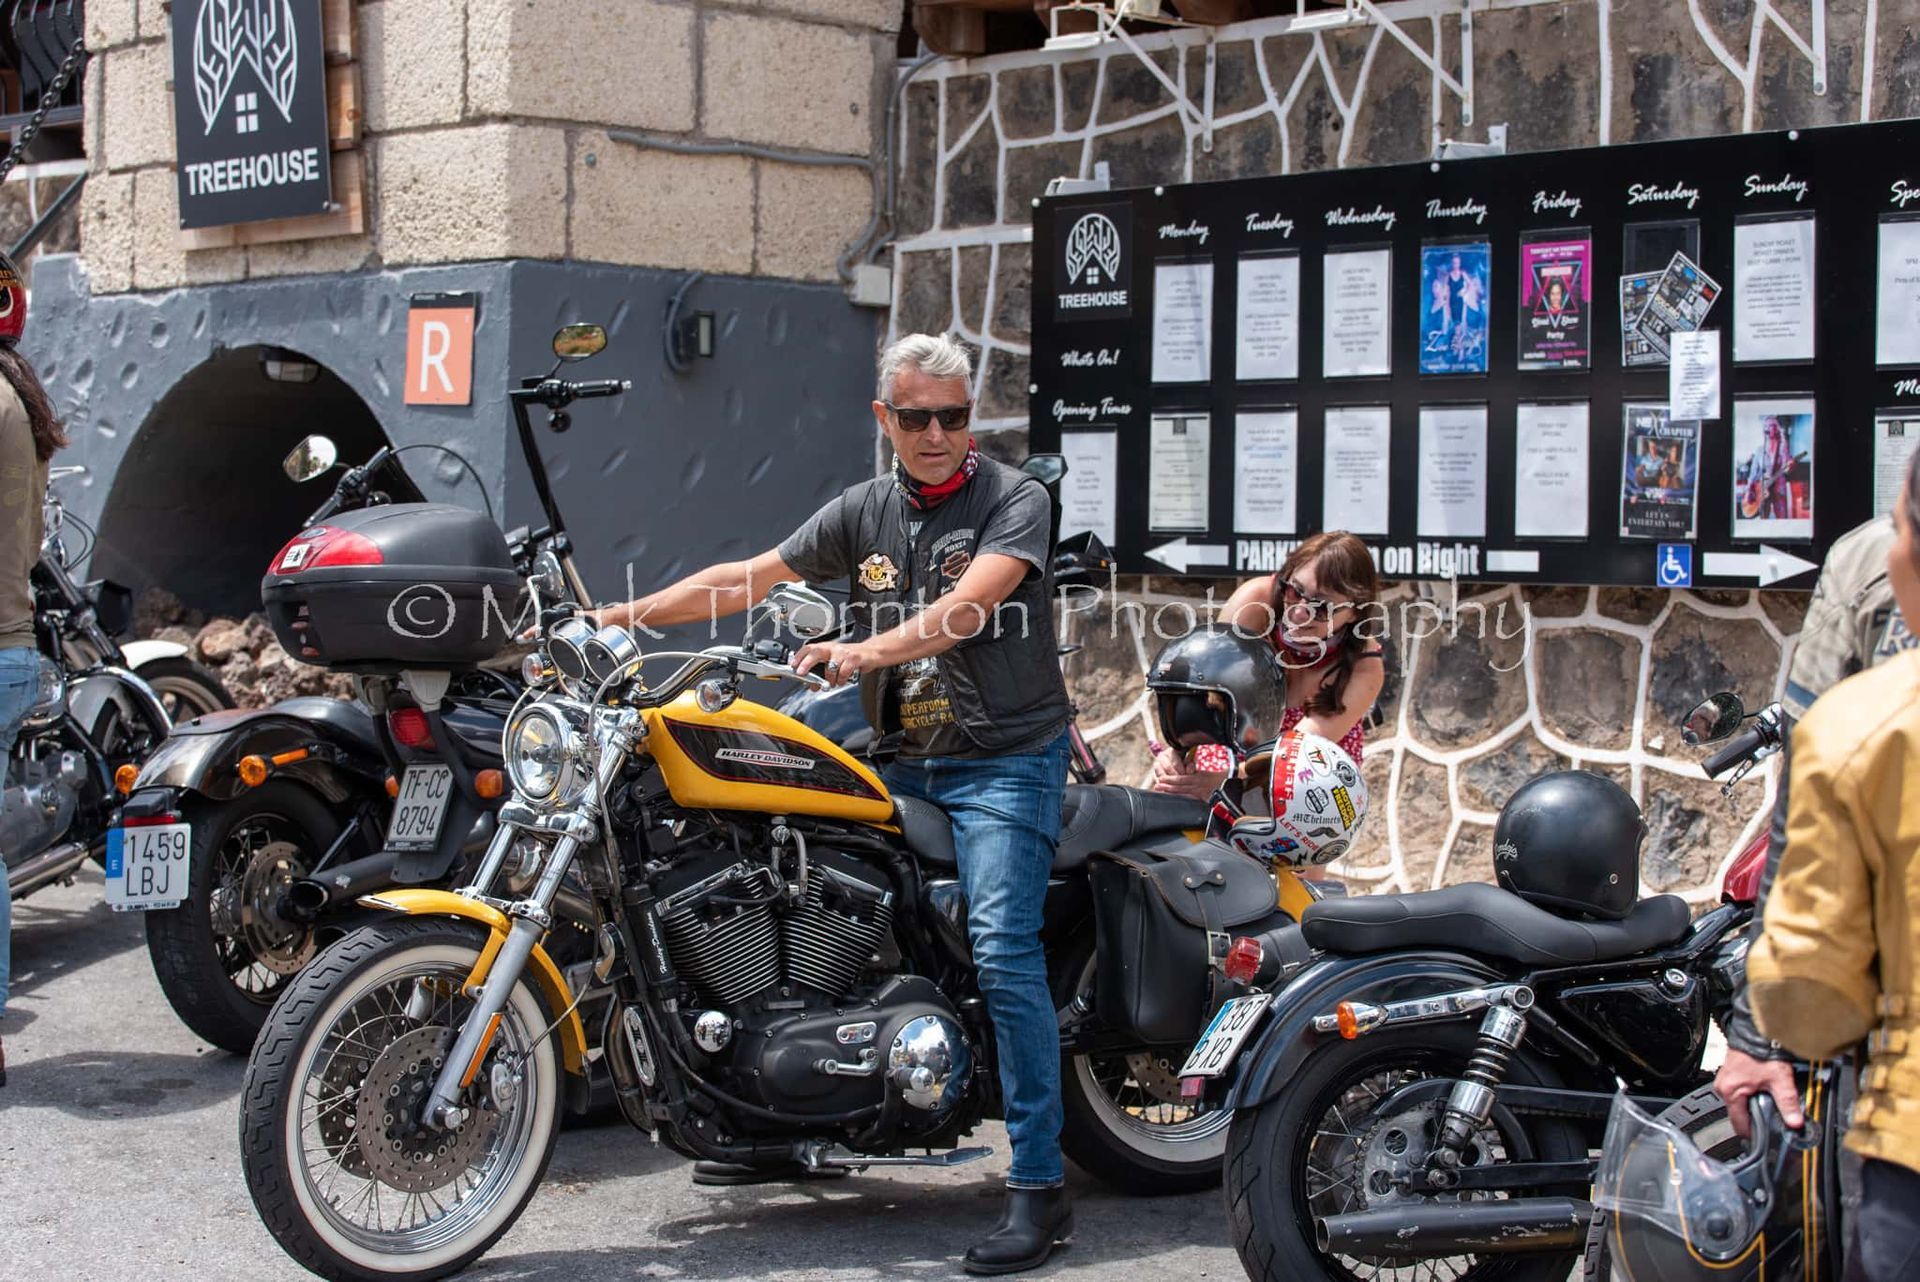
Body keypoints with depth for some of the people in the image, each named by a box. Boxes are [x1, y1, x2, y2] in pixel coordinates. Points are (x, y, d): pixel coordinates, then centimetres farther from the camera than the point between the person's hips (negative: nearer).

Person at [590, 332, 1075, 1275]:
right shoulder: (864, 510, 11)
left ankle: (1039, 1187, -16)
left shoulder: (1014, 500, -5)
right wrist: (623, 615, 4)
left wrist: (866, 652, -36)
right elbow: (751, 578, 11)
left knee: (1001, 949, -19)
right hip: (903, 763, 6)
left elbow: (965, 607, -22)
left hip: (1005, 760, -6)